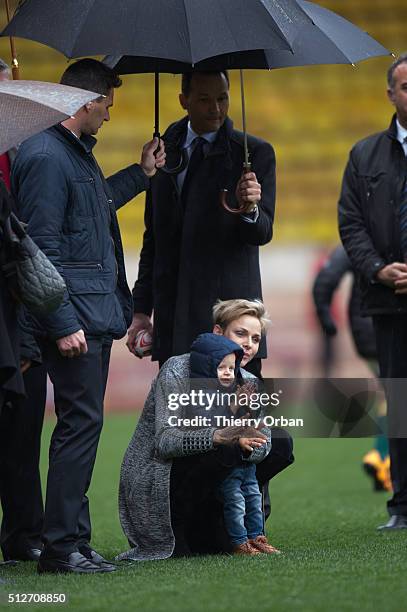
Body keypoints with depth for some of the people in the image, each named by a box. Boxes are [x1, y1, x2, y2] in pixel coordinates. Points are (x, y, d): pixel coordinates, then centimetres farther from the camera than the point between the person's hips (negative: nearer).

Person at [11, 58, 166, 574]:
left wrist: (142, 173, 45)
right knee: (81, 422, -10)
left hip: (95, 315, 10)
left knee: (82, 424, 11)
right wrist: (62, 324, -21)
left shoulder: (76, 154, 17)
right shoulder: (45, 157, -14)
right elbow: (42, 248, -19)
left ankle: (71, 540, 15)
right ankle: (61, 546, -7)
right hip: (72, 318, -10)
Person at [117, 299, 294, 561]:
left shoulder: (247, 383, 4)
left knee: (280, 442, -4)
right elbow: (164, 441, -27)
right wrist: (220, 436, -44)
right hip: (153, 485, -7)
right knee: (227, 446, -30)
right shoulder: (178, 370, -16)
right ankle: (176, 529, -11)